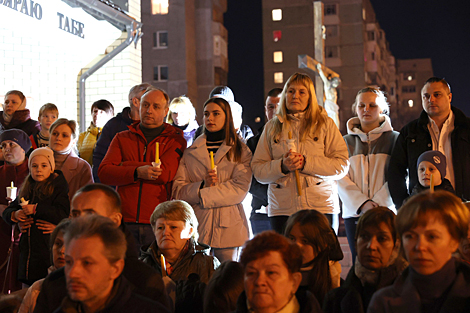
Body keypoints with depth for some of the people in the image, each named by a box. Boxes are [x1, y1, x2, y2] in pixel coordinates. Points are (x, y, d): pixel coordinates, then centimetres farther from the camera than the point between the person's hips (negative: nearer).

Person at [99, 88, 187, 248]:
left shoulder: (175, 140, 8)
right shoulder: (122, 138, 17)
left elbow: (164, 173, -9)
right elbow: (103, 172, 3)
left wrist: (124, 166, 0)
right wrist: (137, 172, -14)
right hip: (125, 222, 2)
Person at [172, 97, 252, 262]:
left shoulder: (240, 151, 8)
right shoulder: (190, 151, 13)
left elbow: (240, 188, -5)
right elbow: (178, 190, 4)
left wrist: (203, 194, -11)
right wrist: (202, 185, -14)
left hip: (227, 225, -1)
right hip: (197, 224, 1)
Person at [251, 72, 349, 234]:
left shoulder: (325, 124, 10)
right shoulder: (272, 127, 15)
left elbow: (342, 166, 1)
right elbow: (258, 170, 9)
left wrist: (306, 163, -11)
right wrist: (282, 166, -11)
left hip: (321, 207, -1)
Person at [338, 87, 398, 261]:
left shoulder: (393, 138, 7)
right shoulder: (347, 141, 13)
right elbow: (342, 179, 4)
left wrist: (378, 203, -14)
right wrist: (362, 204, -11)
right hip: (354, 213, 2)